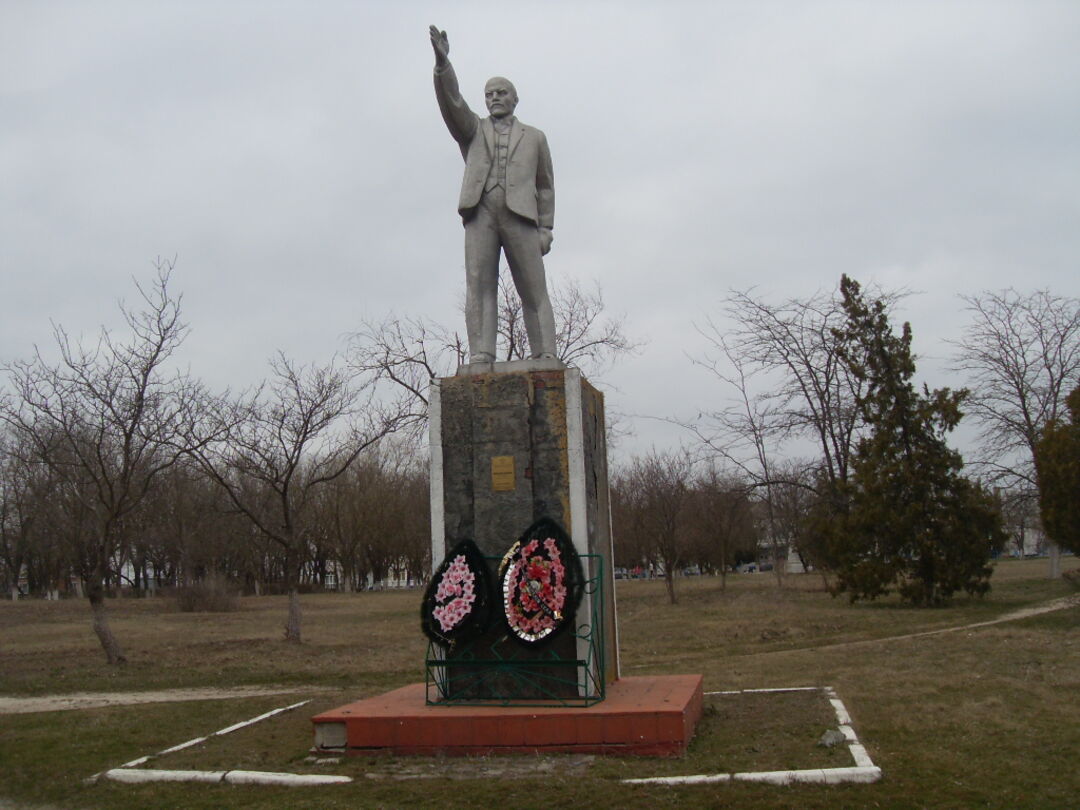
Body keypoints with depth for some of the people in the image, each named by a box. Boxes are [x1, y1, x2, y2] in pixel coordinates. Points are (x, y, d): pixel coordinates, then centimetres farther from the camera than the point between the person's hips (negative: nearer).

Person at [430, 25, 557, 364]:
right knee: (479, 284, -13)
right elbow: (452, 102, 4)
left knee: (534, 290, -8)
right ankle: (481, 357, -20)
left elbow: (545, 187, 18)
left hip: (520, 215, 0)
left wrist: (546, 229, 4)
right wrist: (442, 62, -13)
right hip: (480, 214, 1)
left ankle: (546, 360, -12)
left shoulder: (534, 137, 23)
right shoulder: (473, 130, 23)